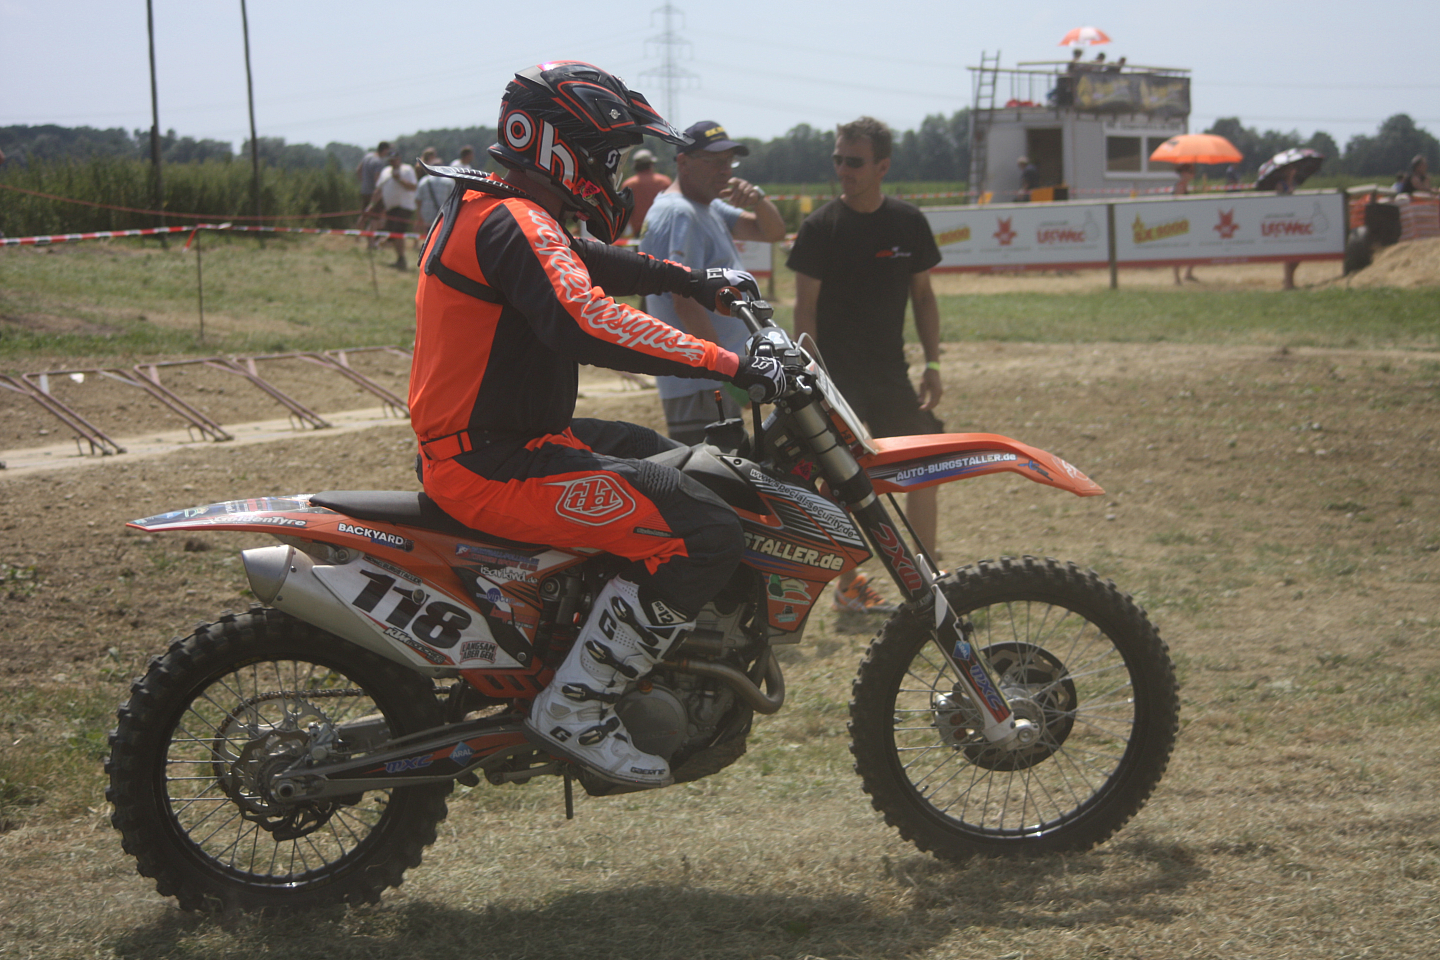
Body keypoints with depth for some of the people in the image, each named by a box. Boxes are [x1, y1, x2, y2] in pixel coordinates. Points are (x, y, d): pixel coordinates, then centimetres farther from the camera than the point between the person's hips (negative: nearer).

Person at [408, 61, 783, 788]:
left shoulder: (490, 209, 15)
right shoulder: (516, 223, -19)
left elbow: (595, 263, 33)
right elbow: (586, 321, -36)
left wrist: (694, 282, 31)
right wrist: (730, 365, -34)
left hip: (506, 437, 11)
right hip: (490, 467, -11)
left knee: (680, 468, 26)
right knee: (703, 532, -20)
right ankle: (573, 708, -14)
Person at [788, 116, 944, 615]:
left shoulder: (908, 222, 4)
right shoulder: (821, 227, -7)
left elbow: (923, 295, 12)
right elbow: (805, 307, -7)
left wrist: (932, 363, 4)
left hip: (891, 373, 4)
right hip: (837, 376, -4)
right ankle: (848, 586, 9)